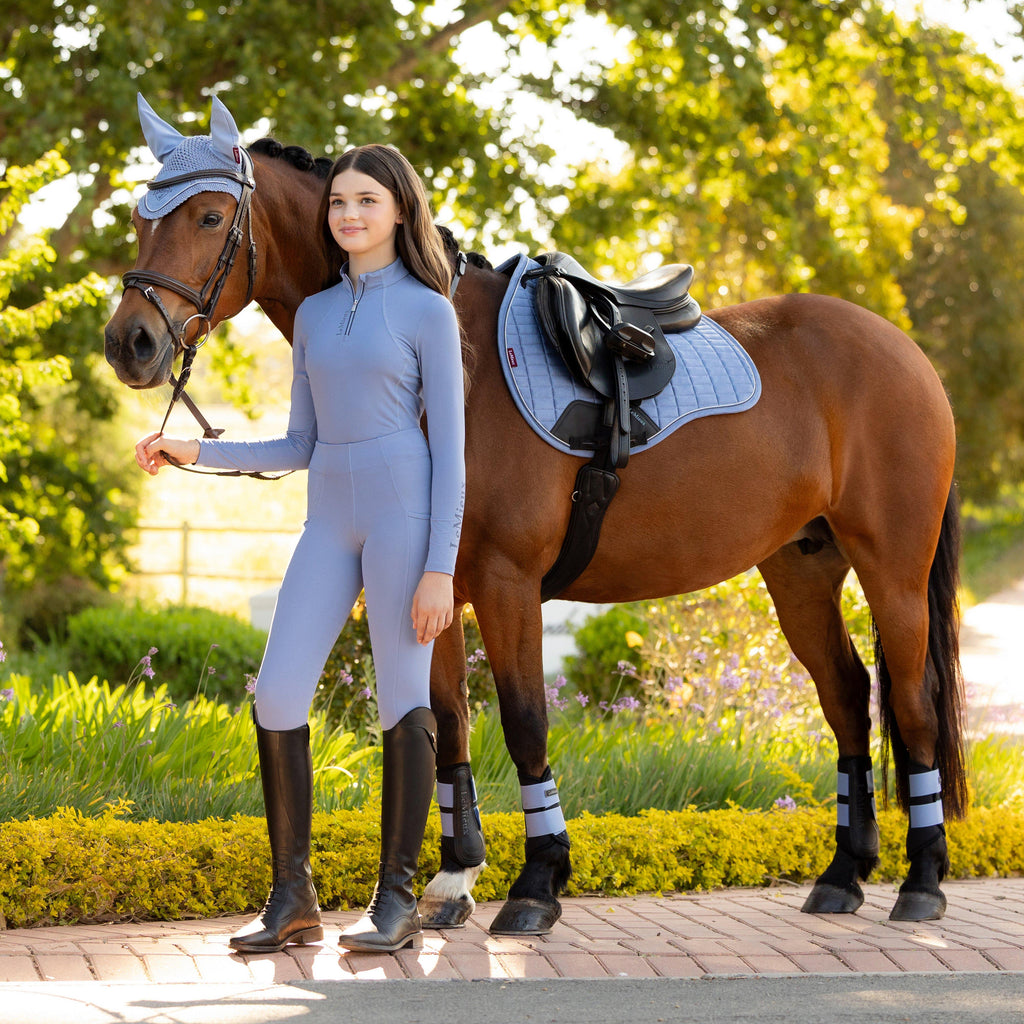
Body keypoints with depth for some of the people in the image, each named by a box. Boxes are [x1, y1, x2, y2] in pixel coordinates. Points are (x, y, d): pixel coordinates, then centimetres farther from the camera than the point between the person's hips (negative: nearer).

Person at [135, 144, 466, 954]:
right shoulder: (314, 315, 15)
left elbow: (450, 446, -5)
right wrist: (195, 452, 8)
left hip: (403, 507, -6)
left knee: (403, 701, -2)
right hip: (329, 520, 6)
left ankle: (398, 898, 7)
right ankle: (293, 897, 7)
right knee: (276, 701, -2)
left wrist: (439, 568, -12)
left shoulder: (427, 311, -1)